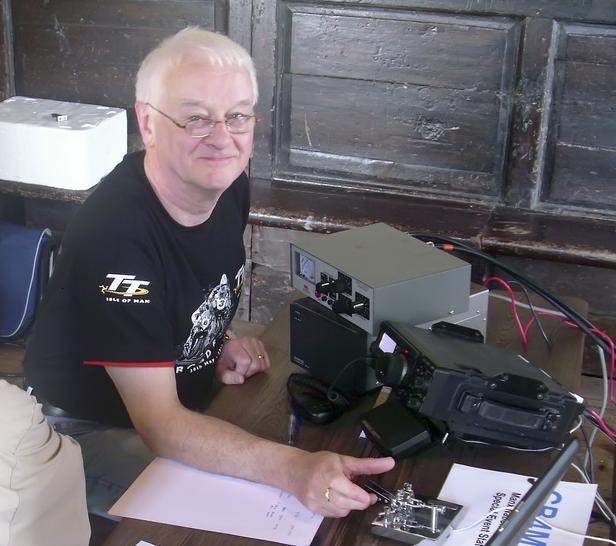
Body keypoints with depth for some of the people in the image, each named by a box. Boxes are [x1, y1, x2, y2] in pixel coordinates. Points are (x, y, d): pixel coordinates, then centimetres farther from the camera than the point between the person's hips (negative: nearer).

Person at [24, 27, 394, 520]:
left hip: (187, 400, 7)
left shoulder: (227, 184, -7)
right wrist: (292, 469, -47)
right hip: (92, 431, -7)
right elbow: (157, 423, -34)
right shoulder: (115, 233, -32)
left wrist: (222, 344, -6)